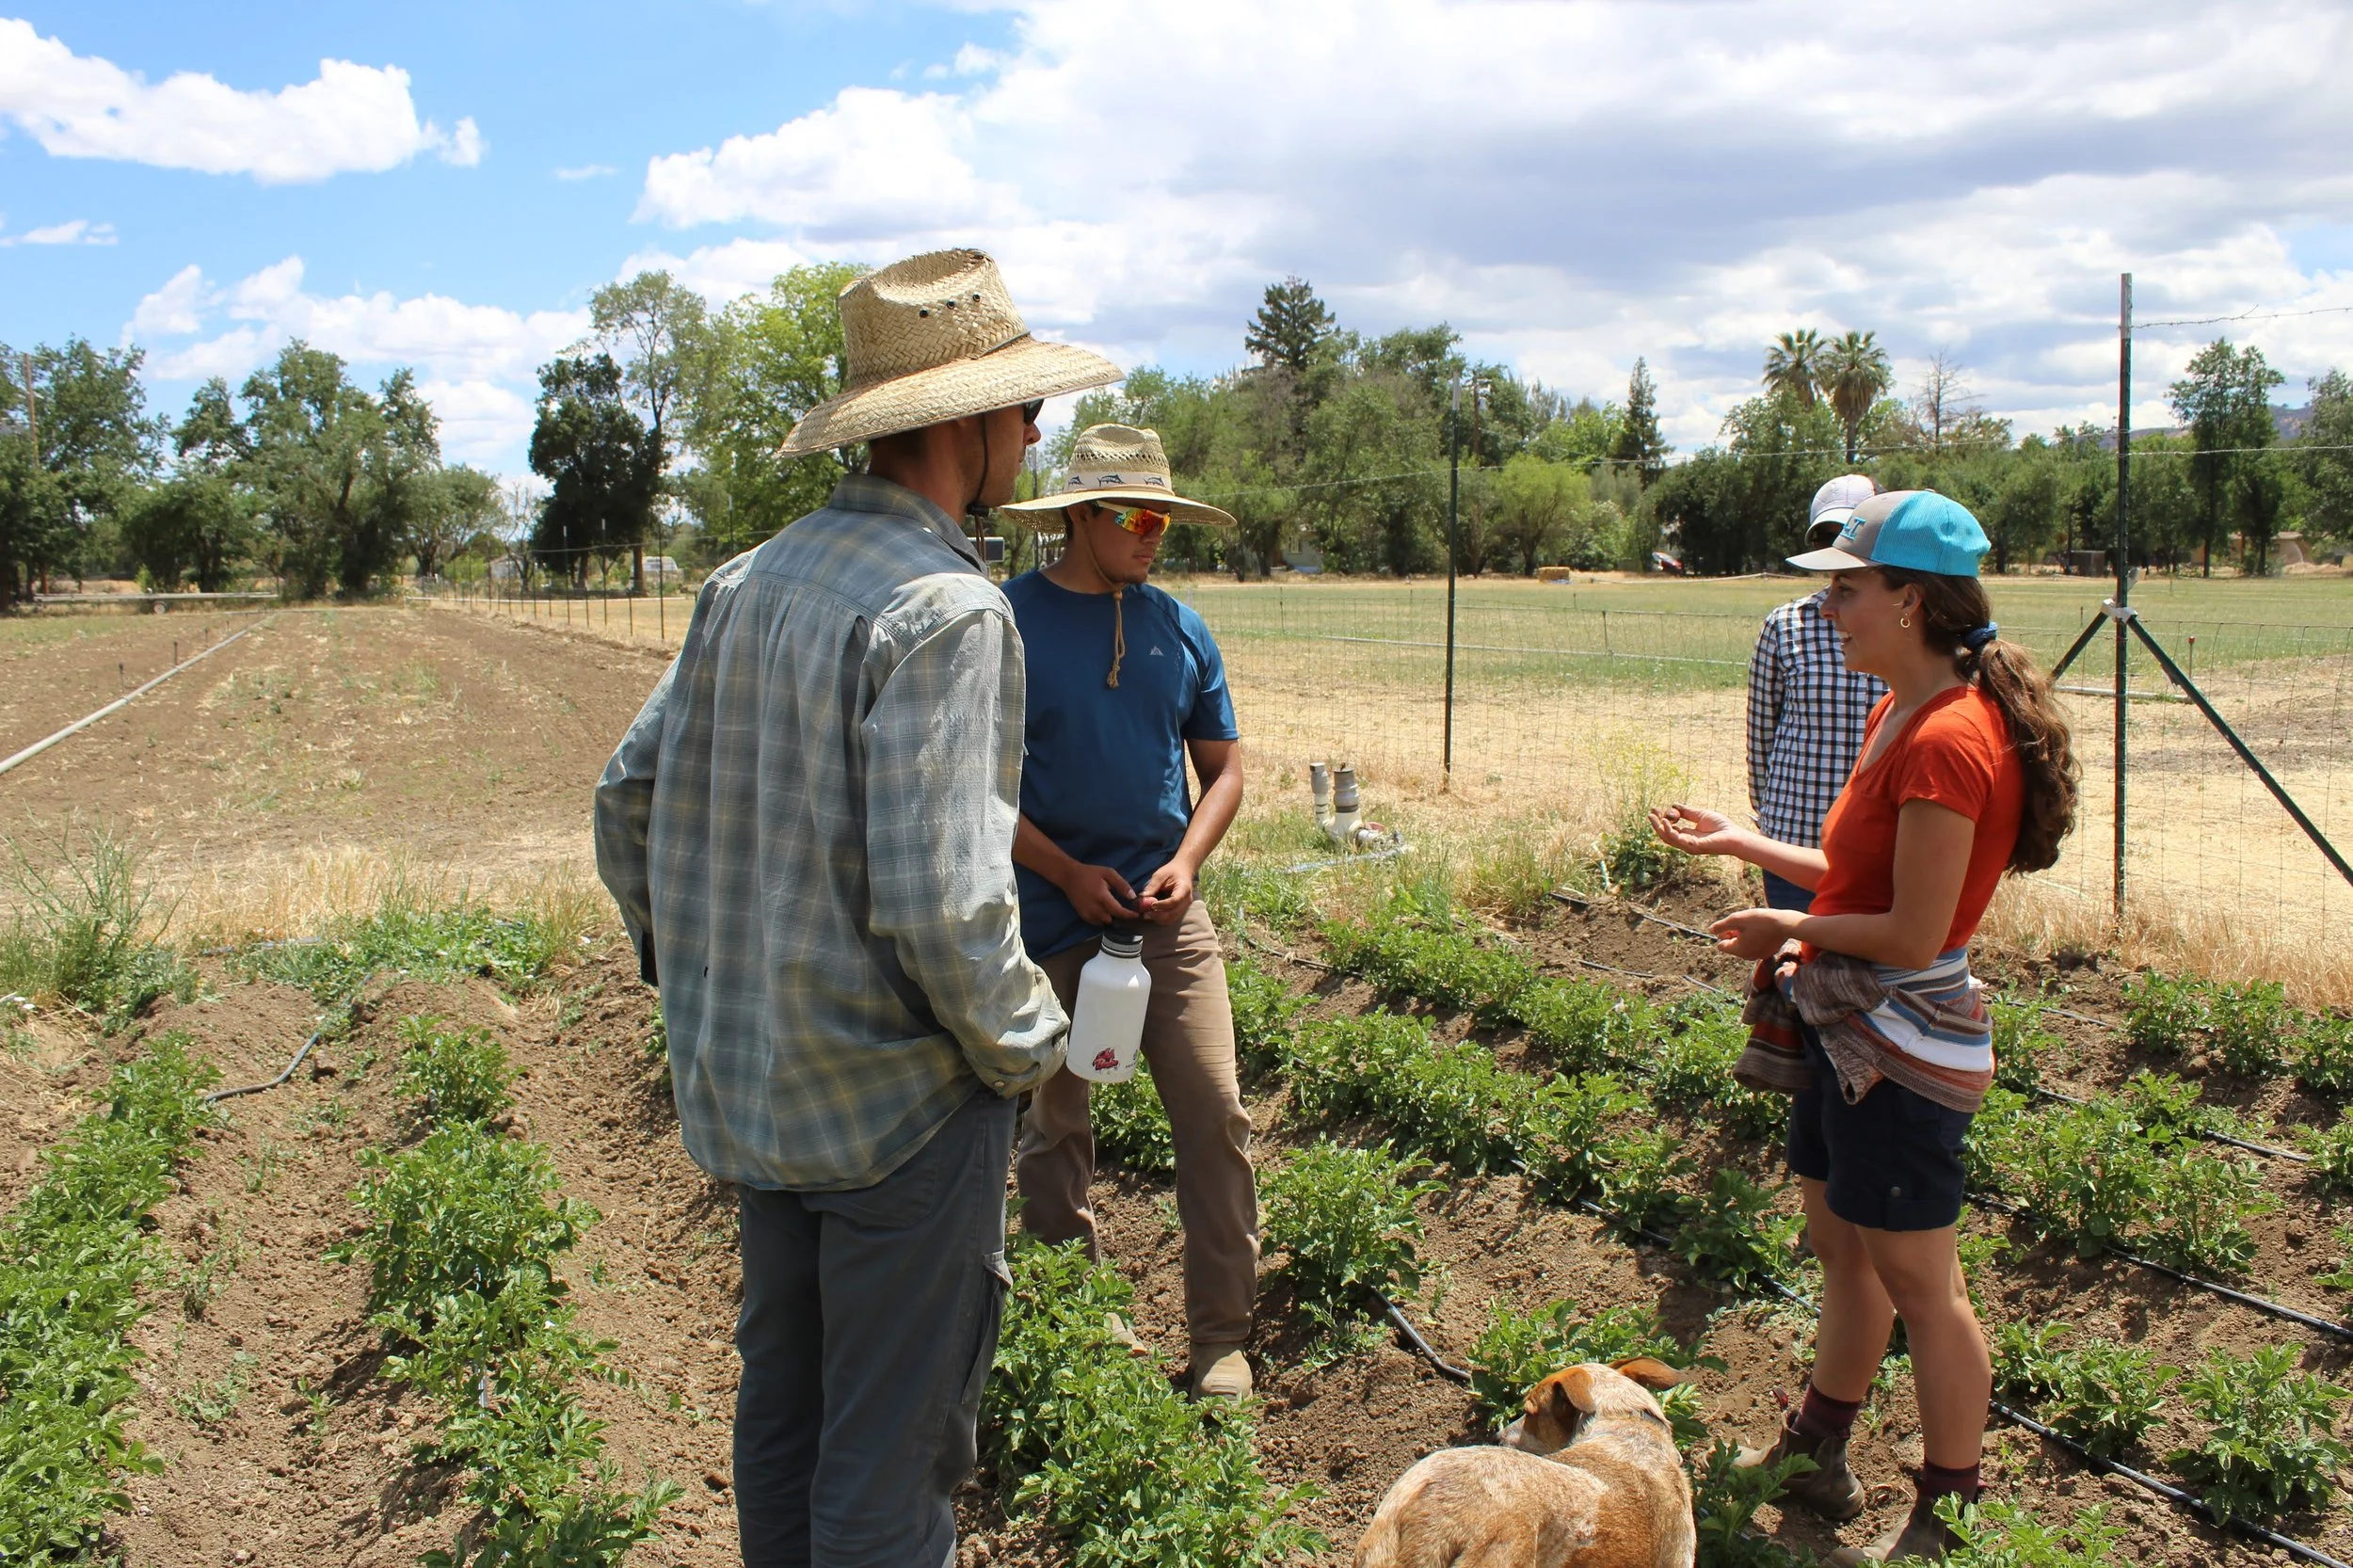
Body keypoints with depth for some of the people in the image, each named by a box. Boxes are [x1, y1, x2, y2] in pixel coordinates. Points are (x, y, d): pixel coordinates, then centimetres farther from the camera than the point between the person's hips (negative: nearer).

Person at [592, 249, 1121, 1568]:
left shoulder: (750, 582, 4)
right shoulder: (945, 609, -21)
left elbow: (631, 800, 10)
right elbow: (939, 901, -27)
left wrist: (694, 967, 20)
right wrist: (1025, 1049, -10)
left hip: (749, 1083, 8)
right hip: (900, 1106, -8)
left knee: (783, 1406, 22)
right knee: (892, 1454, 7)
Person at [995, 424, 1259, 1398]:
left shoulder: (1178, 629, 6)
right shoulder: (1006, 622, -6)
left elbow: (1223, 768, 12)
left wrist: (1185, 863, -6)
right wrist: (1070, 875, -14)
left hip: (1167, 917, 3)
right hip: (1049, 925, -2)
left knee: (1216, 1117, -3)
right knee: (1053, 1131, 10)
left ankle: (1221, 1338, 9)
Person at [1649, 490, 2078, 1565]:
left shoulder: (1948, 740, -24)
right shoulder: (1901, 713, 8)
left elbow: (1913, 934, -24)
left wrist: (1788, 929, -11)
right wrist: (1739, 843, 15)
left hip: (1899, 1041, -10)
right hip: (1844, 1027, 10)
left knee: (1918, 1286, 4)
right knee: (1840, 1247, 21)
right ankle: (1817, 1457, 38)